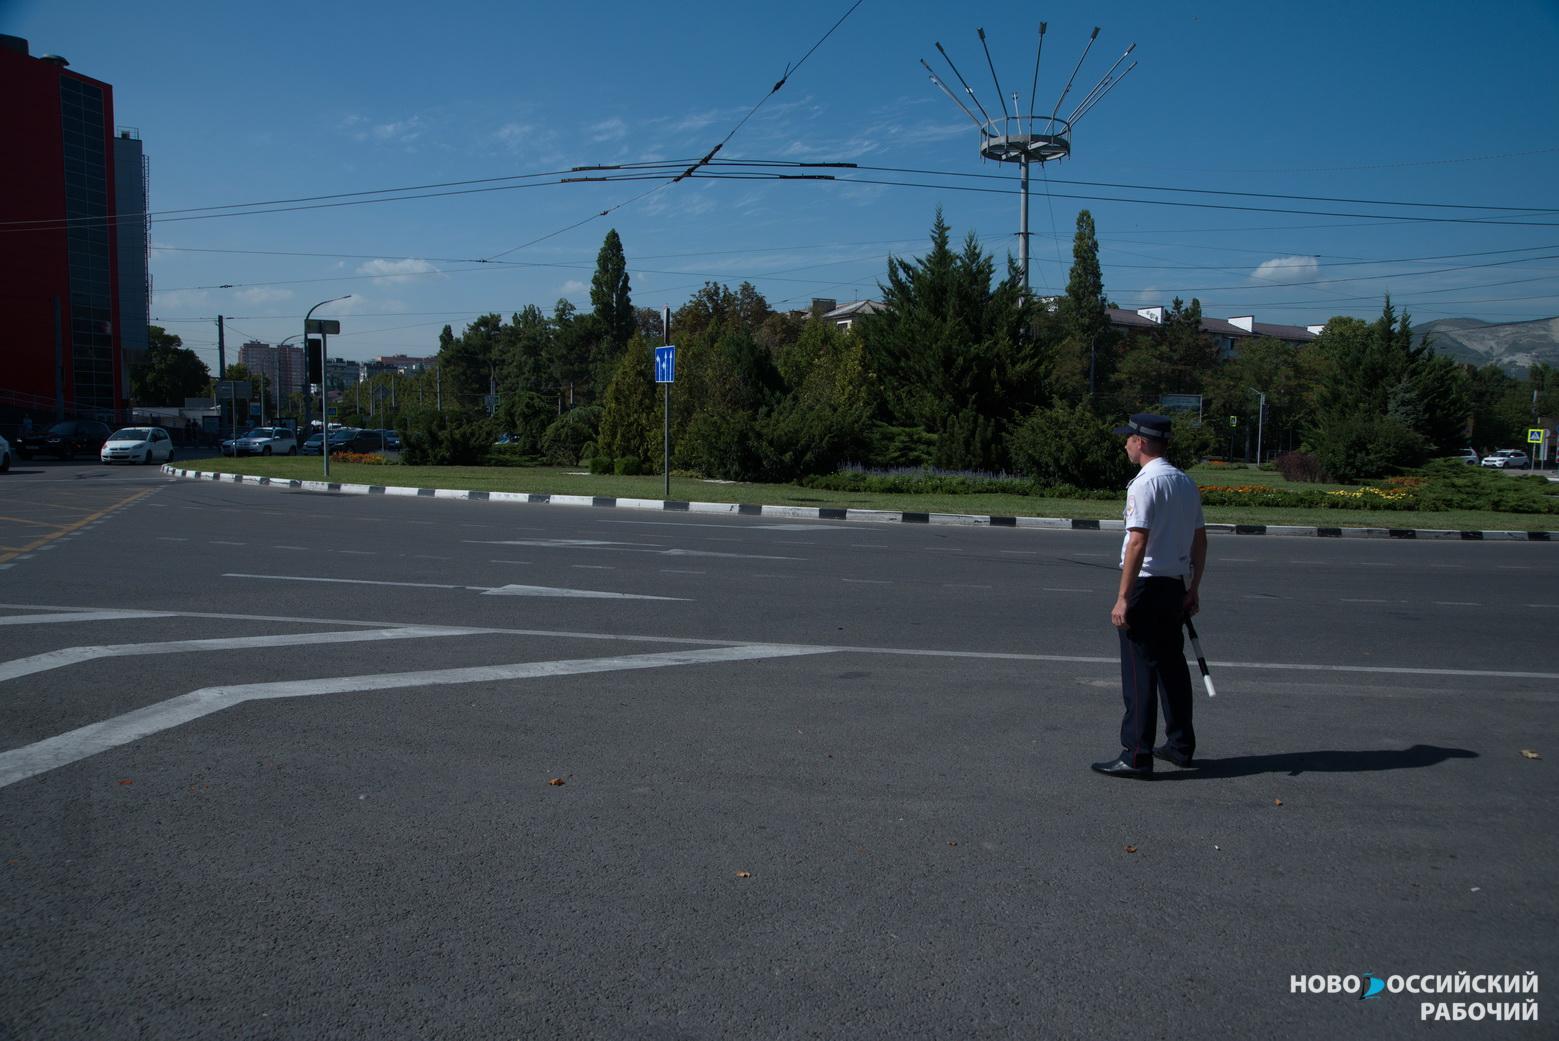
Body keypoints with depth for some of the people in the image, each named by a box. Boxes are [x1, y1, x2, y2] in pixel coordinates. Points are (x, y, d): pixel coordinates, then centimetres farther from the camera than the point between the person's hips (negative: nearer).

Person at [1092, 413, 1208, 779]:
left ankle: (1137, 756, -3)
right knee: (1172, 666, 17)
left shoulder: (1145, 483, -15)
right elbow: (1200, 540, 15)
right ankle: (1180, 745, 26)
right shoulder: (1187, 483, 12)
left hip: (1146, 585, -8)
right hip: (1176, 586, 8)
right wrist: (1193, 590, 21)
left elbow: (1138, 542, -21)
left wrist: (1123, 598, -20)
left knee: (1139, 671, -5)